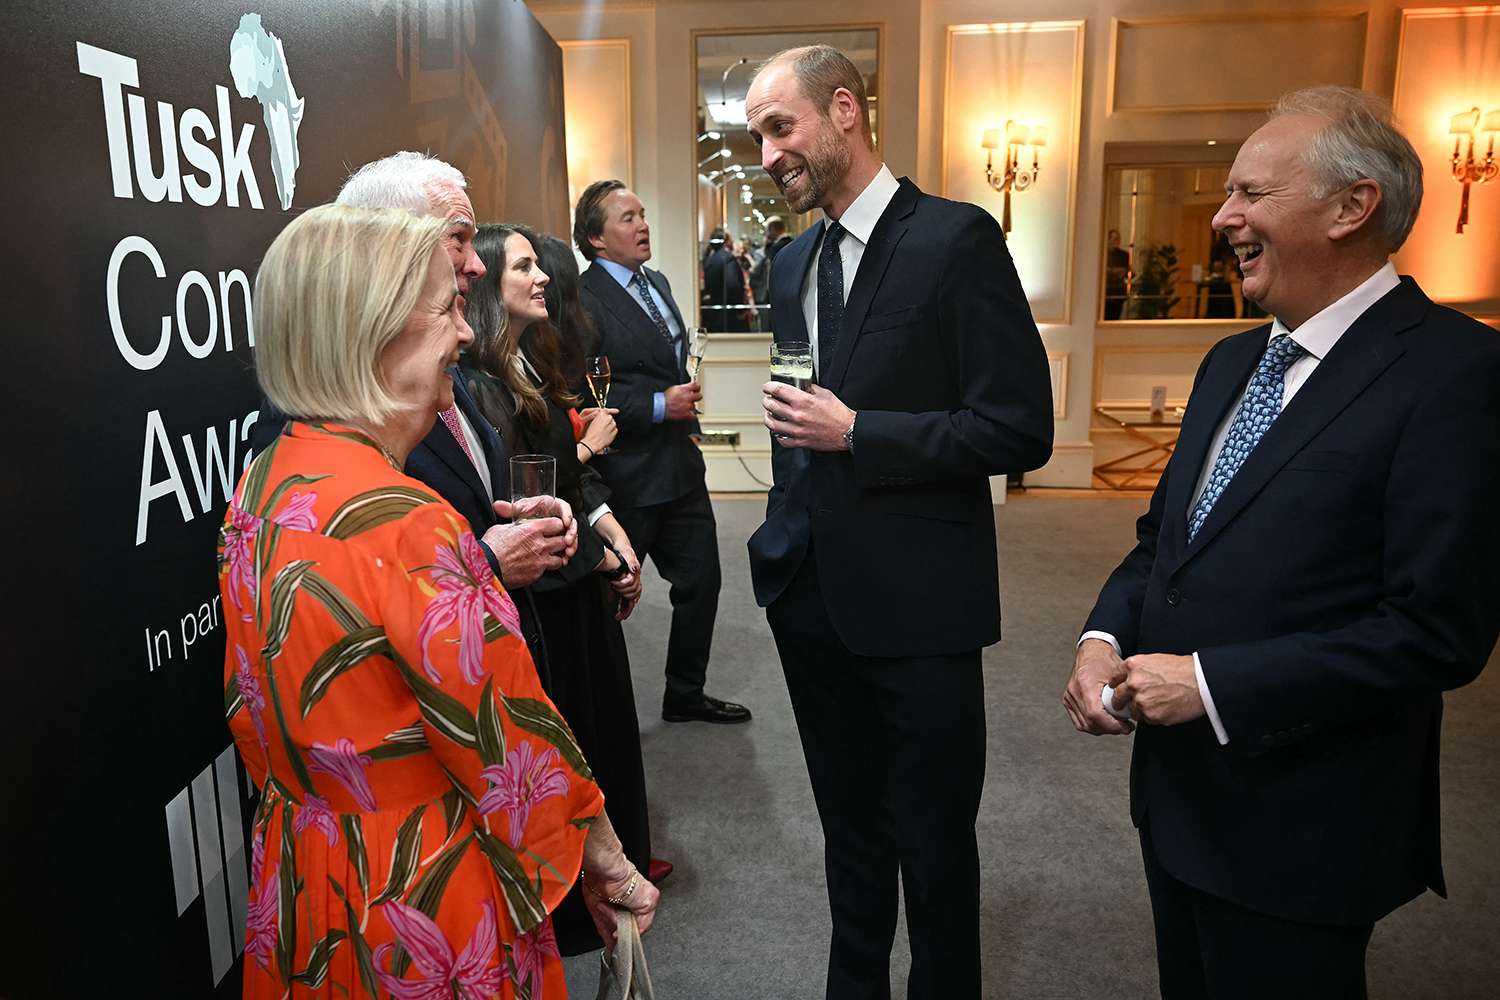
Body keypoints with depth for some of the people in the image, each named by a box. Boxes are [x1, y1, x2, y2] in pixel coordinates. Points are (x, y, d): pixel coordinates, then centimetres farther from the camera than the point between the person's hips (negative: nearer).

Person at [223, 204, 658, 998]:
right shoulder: (404, 521, -29)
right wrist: (609, 867, -9)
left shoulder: (261, 486, -2)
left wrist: (486, 563, 6)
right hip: (424, 913, -8)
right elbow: (512, 738, -22)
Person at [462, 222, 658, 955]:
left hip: (582, 581, 8)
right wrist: (599, 554, -15)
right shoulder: (474, 381, -17)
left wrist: (609, 526, -3)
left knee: (598, 723, 19)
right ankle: (567, 901, 27)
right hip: (539, 594, -8)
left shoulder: (533, 365, 10)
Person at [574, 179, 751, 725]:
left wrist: (684, 395, 12)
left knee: (701, 581, 16)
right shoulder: (583, 300, -16)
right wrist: (659, 406, -21)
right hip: (625, 479, -8)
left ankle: (685, 695, 35)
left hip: (681, 468, 9)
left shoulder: (657, 283, 12)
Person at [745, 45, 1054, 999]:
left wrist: (854, 434, -19)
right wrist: (786, 543, 12)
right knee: (851, 828, 21)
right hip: (815, 597, 6)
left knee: (935, 842, 10)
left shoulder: (956, 237, -11)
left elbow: (1021, 429, -16)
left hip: (918, 602, -6)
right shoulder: (792, 264, 10)